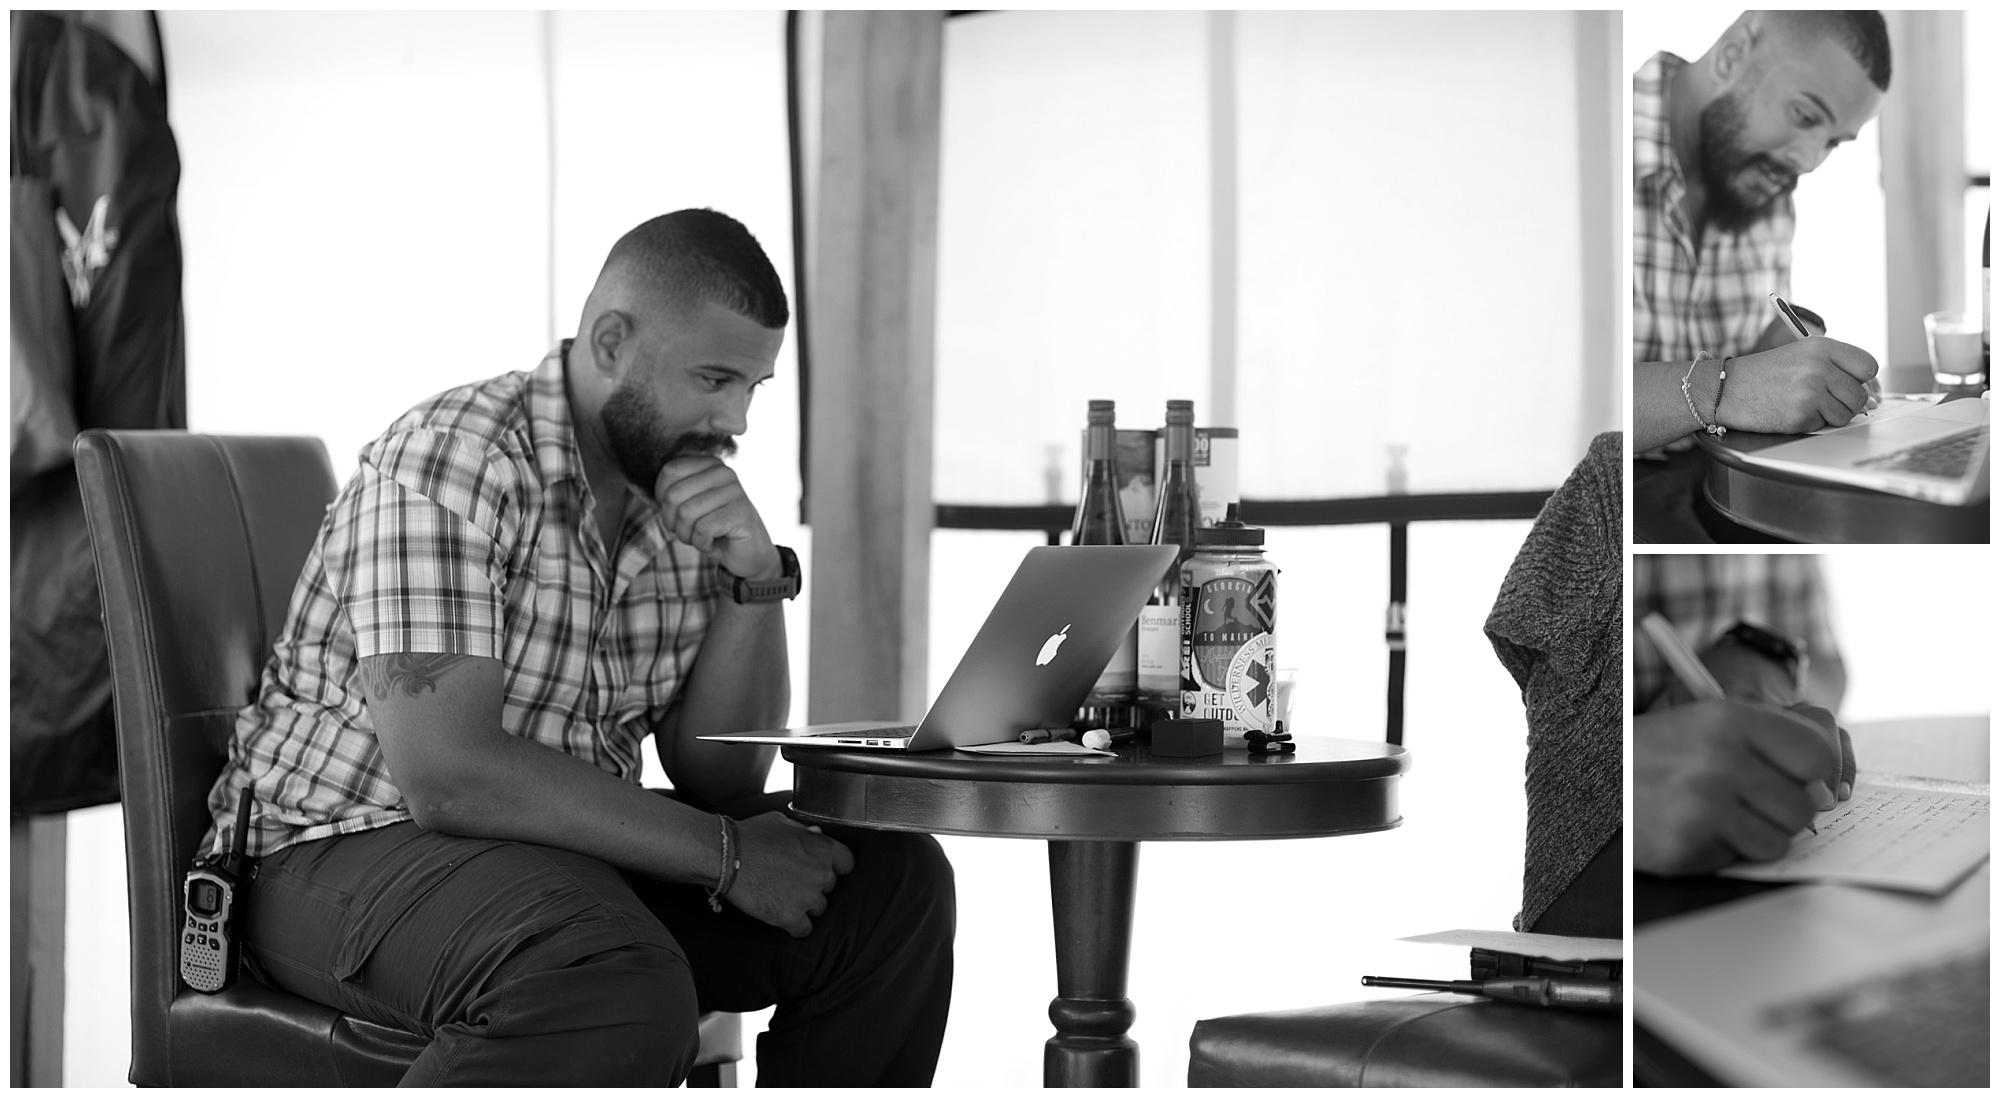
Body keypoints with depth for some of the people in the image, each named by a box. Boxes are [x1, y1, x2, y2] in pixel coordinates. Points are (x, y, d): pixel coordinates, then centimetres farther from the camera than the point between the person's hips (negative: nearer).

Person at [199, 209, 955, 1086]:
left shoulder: (683, 493, 6)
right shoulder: (448, 461, -19)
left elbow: (716, 774, 5)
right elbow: (448, 774, -28)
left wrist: (755, 583, -13)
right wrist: (723, 855, -23)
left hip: (571, 848, 8)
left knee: (892, 884, -6)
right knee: (622, 990, -37)